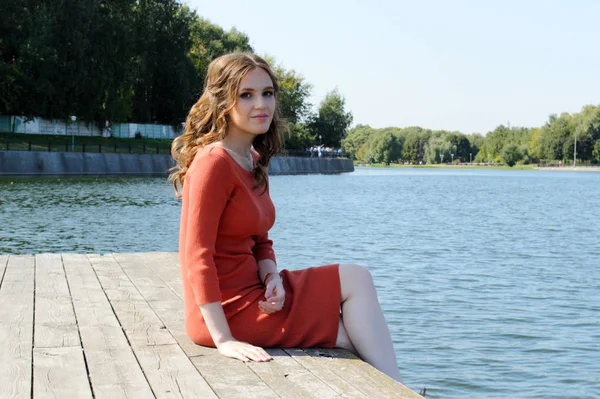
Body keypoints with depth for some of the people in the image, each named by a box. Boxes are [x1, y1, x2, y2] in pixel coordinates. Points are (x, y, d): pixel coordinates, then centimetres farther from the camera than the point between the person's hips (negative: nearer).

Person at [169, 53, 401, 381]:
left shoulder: (254, 162, 11)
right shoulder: (214, 162, -18)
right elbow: (196, 255, -22)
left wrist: (272, 277, -9)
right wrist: (223, 339, -25)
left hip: (252, 291, 9)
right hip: (227, 310, -9)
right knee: (356, 280, -4)